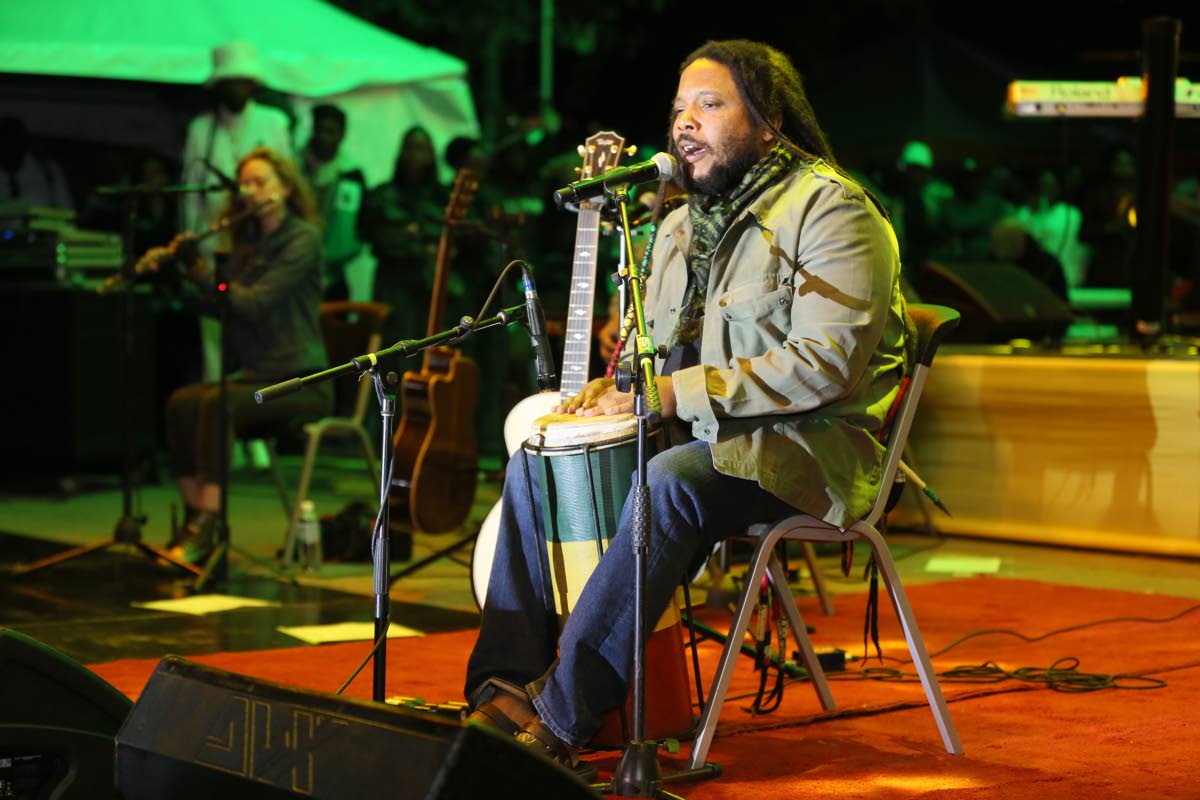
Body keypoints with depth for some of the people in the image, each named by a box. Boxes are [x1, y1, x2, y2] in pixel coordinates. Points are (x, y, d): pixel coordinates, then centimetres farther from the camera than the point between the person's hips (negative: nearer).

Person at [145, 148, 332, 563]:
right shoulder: (248, 240, 16)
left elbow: (252, 303, -18)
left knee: (218, 402, -32)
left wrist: (199, 267, -16)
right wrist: (171, 276, 2)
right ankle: (193, 518, -16)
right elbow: (220, 305, 13)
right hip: (256, 374, 7)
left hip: (302, 383, -7)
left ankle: (207, 525, -32)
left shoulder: (302, 239, -8)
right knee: (182, 402, -19)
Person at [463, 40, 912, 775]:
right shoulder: (683, 226, 16)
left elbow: (824, 366, -22)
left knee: (668, 482, -36)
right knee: (533, 466, -5)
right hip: (701, 437, 9)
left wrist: (677, 392, -24)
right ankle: (506, 691, -12)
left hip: (803, 442, -9)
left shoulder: (829, 209, -11)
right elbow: (659, 344, 25)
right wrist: (617, 384, -1)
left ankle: (561, 722, -33)